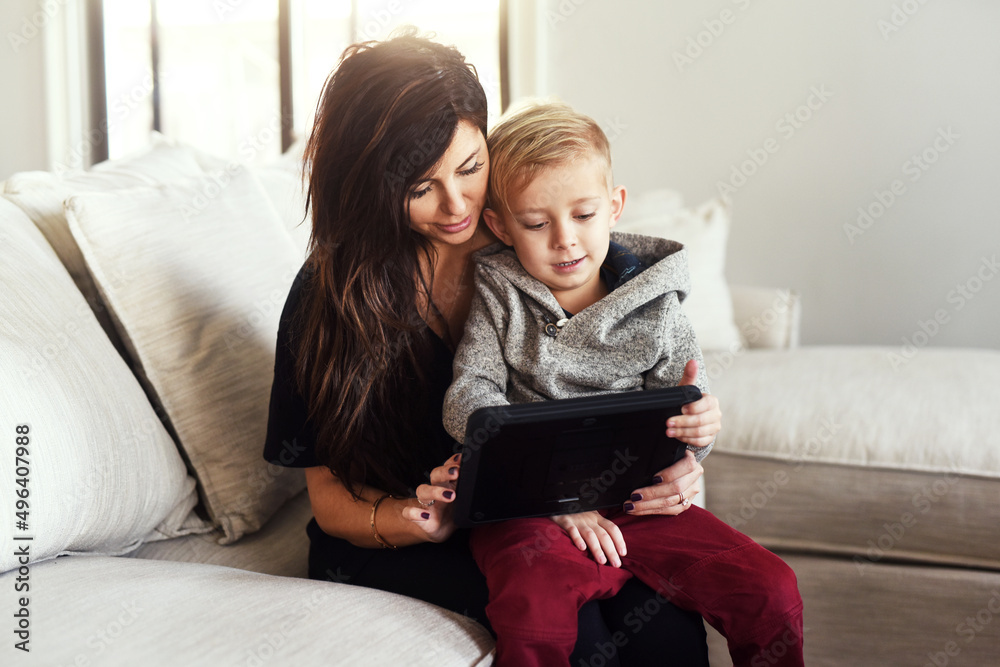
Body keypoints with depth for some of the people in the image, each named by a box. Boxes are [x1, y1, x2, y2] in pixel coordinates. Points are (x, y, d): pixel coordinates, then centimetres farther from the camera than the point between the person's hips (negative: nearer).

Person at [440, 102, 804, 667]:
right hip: (528, 509, -2)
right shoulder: (497, 297, 3)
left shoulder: (655, 306, 6)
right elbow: (471, 398, -7)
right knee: (536, 609, -34)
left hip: (639, 502, 2)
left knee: (772, 591, -13)